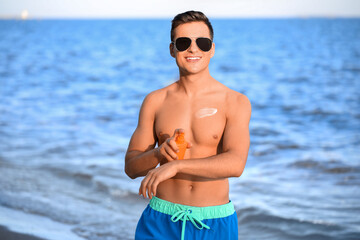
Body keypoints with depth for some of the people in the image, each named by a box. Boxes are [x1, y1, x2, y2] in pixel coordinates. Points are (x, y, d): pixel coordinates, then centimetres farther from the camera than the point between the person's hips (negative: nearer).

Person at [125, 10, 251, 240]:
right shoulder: (155, 102, 3)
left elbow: (236, 163, -19)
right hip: (161, 221, 1)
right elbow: (131, 166, 3)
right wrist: (159, 154, -18)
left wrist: (176, 165, -25)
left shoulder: (236, 102, -5)